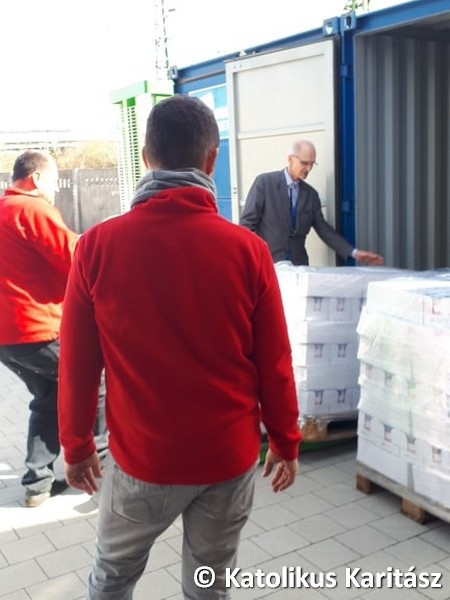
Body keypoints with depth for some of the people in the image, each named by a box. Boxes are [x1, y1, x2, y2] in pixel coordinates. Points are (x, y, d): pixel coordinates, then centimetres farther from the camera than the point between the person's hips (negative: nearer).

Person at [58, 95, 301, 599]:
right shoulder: (248, 250, -11)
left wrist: (75, 445, 10)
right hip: (230, 455, 1)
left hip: (141, 456, 0)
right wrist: (285, 441, 10)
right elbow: (274, 363, -4)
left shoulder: (99, 246, -12)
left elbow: (78, 363, -5)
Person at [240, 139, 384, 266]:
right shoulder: (265, 182, -5)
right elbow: (247, 222, -6)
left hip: (297, 264, 4)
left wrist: (354, 252, 0)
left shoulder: (311, 194, 8)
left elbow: (323, 229, 9)